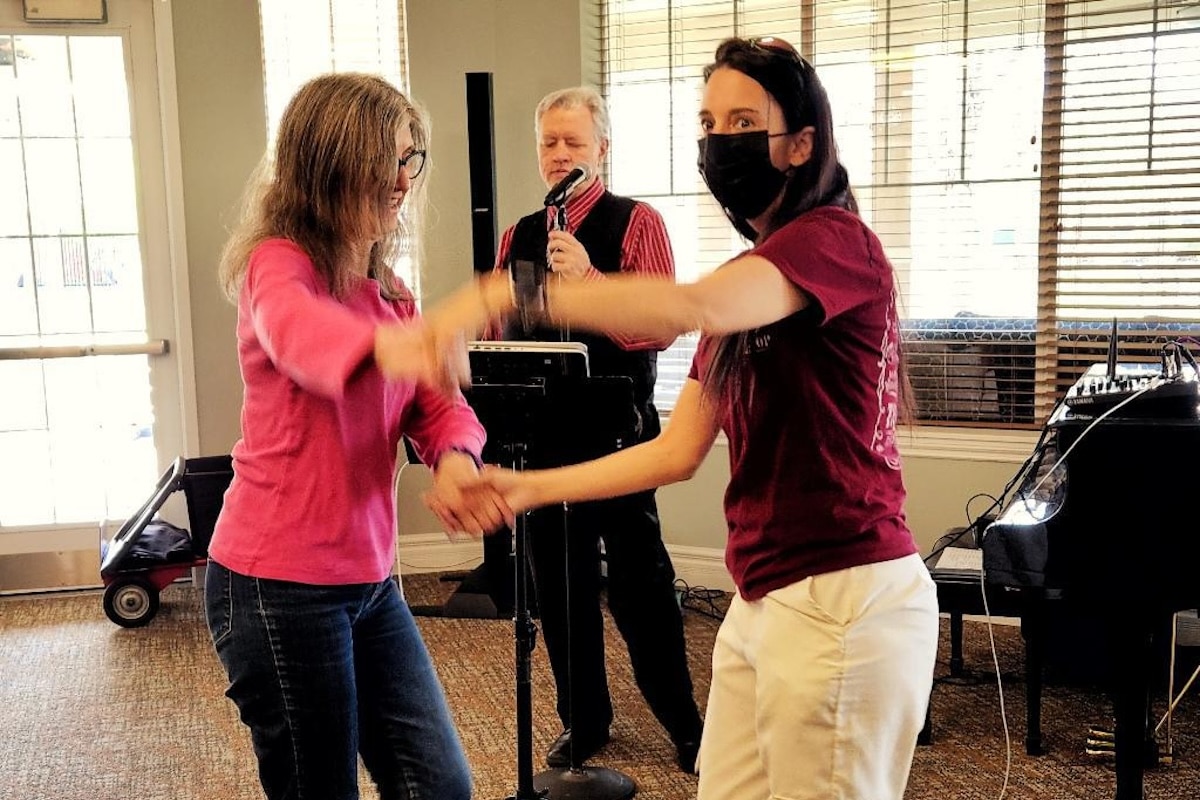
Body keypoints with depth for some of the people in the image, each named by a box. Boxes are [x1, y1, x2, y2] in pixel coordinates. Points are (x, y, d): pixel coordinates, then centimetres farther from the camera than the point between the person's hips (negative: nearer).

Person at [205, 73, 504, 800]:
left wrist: (456, 455, -22)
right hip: (278, 586, -7)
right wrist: (384, 347, -59)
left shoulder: (389, 291, 10)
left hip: (368, 579, 7)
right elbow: (294, 327, -37)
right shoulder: (278, 264, -13)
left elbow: (436, 405, 2)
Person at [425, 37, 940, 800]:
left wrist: (507, 294, -36)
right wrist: (528, 488, 7)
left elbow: (689, 308, -33)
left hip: (844, 602, -8)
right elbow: (679, 450, 12)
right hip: (764, 601, 9)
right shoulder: (748, 286, 16)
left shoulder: (836, 241, -12)